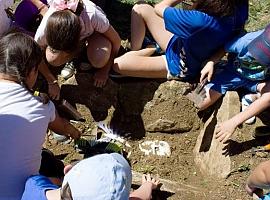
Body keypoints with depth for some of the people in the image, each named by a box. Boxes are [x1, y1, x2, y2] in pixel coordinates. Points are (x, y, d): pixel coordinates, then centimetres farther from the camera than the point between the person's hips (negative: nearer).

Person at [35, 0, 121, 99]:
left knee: (99, 61, -34)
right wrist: (52, 82, -13)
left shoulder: (92, 16, -41)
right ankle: (80, 48, 2)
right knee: (51, 59, -28)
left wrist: (104, 71, -15)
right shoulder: (45, 28, -35)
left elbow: (116, 41, -24)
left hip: (93, 31, -2)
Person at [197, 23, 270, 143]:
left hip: (258, 80, 0)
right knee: (200, 104, -16)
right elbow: (224, 48, -11)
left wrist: (233, 122, -43)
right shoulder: (248, 41, -34)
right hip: (234, 73, 0)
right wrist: (211, 63, -31)